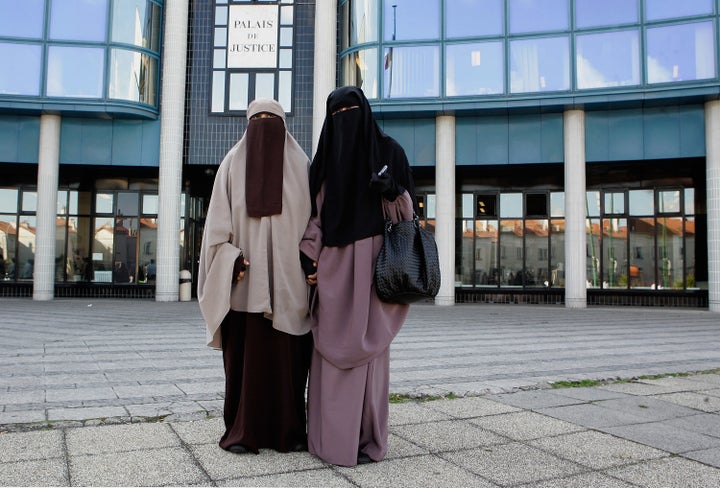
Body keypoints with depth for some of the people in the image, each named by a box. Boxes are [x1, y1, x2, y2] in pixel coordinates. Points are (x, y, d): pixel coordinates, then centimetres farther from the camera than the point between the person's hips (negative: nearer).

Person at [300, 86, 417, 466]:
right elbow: (316, 212, 10)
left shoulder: (388, 149, 5)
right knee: (332, 347, 2)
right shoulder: (326, 155, 14)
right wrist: (307, 258, -2)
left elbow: (408, 207, 3)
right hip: (334, 262, 4)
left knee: (367, 345, -3)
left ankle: (367, 437, 7)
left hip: (373, 258, -3)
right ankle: (333, 433, 12)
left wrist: (393, 191, -20)